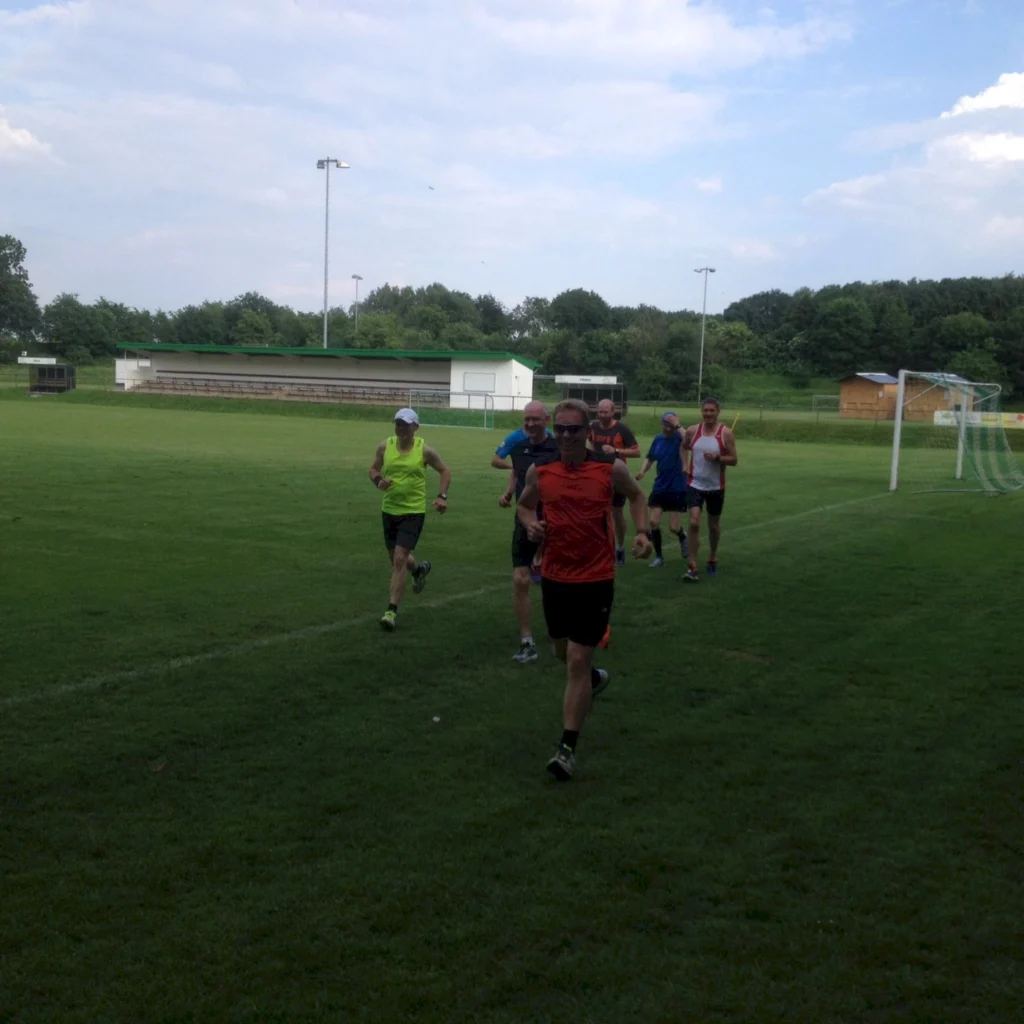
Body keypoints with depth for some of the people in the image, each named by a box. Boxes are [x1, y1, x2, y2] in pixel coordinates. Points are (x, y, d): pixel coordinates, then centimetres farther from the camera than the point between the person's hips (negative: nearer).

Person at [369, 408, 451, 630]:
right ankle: (420, 569, 53)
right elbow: (374, 469, 12)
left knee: (399, 559, -13)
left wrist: (442, 496, -7)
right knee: (396, 558, 18)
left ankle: (392, 611, -7)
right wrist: (378, 481, -11)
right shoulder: (384, 446, -1)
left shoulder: (424, 450, -8)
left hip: (414, 511, -4)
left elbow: (445, 471, 5)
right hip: (389, 510, 4)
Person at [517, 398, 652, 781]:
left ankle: (568, 748, 2)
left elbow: (636, 495, 11)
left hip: (596, 579, -4)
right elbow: (525, 505, 15)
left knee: (578, 661, -6)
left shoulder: (611, 468, -9)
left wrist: (642, 532, -5)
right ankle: (595, 678, 56)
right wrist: (530, 523, -7)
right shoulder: (540, 470, -3)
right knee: (562, 652, 20)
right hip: (554, 576, 4)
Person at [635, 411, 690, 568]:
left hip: (677, 488, -4)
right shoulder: (658, 440, 4)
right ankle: (658, 556, 12)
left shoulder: (679, 437, -11)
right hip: (659, 487, 4)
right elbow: (650, 458, 13)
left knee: (673, 527, -1)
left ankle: (682, 535, 37)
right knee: (654, 522, -4)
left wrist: (677, 426, -32)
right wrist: (643, 471, -3)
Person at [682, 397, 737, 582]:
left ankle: (713, 557, 39)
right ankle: (692, 567, -11)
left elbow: (733, 460, -7)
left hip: (716, 487, 0)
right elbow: (683, 447, 19)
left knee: (713, 525, 14)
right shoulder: (692, 431, -1)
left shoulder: (725, 433, -8)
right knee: (694, 523, -13)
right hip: (695, 484, 0)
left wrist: (717, 457, -24)